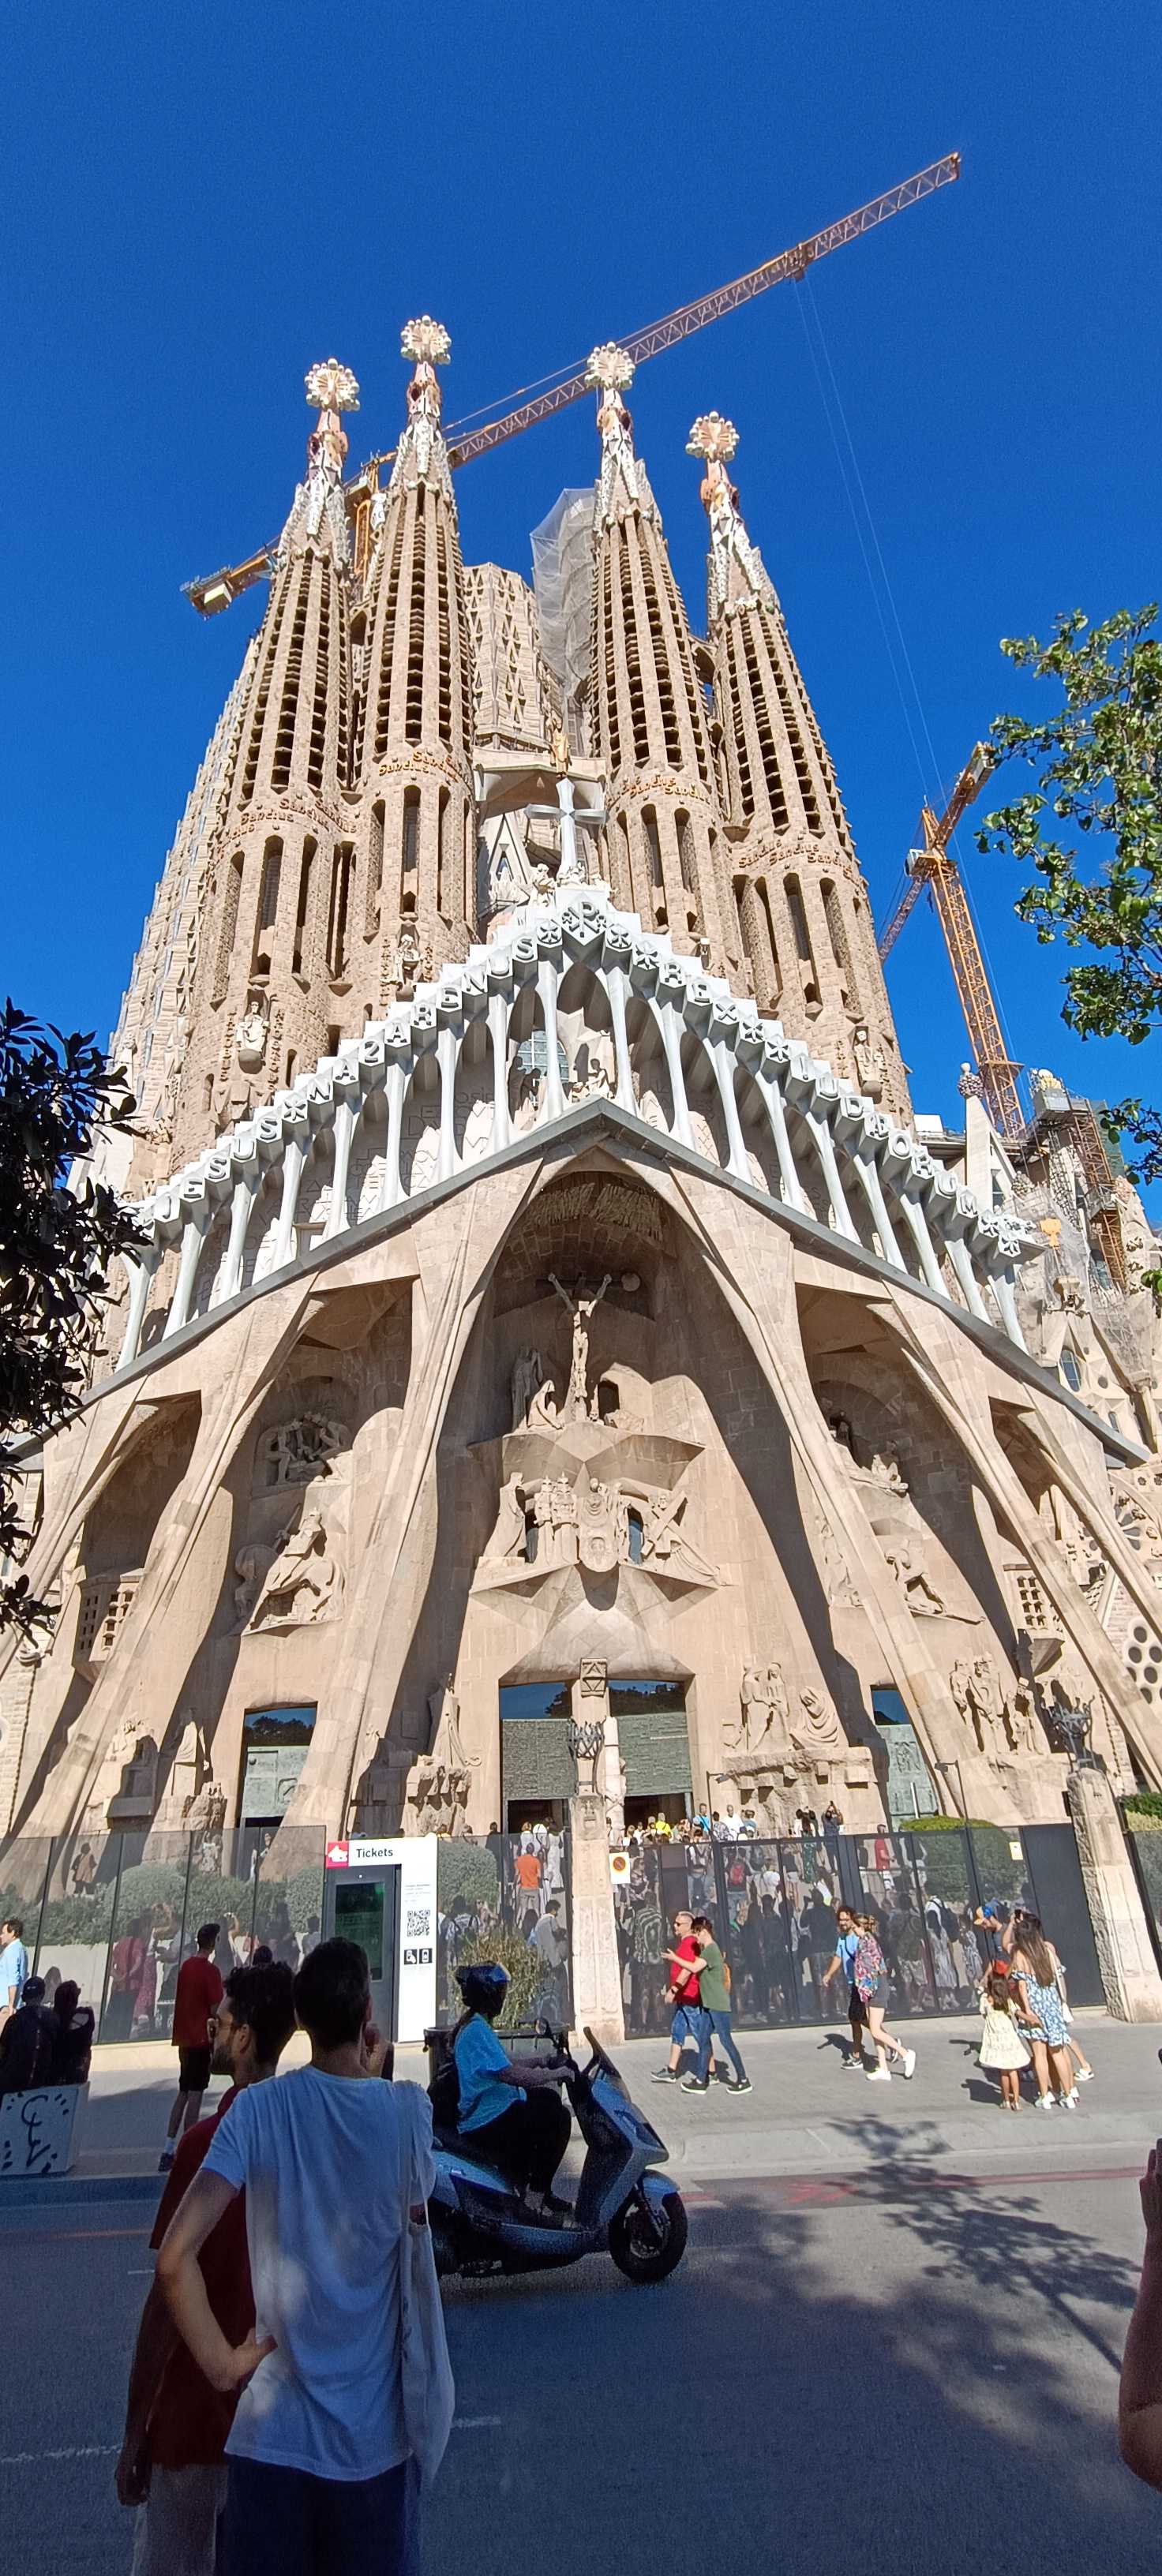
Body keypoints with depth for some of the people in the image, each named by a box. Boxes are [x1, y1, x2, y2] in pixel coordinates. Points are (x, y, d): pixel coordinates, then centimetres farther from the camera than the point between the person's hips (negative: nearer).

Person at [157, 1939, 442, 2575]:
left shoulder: (256, 2109, -15)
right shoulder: (409, 2109, -15)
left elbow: (173, 2259, -20)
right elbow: (417, 2214, 5)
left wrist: (221, 2364, -6)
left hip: (272, 2433, 0)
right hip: (375, 2436, 0)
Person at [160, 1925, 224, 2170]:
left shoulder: (185, 1966, 7)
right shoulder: (210, 1970, -16)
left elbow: (183, 2000, 14)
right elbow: (215, 2009, -15)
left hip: (184, 2037, 8)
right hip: (201, 2039, -8)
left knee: (183, 2092, 16)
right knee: (195, 2095, -1)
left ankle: (168, 2151, 17)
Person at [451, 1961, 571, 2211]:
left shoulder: (472, 2024, 10)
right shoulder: (477, 2031, -23)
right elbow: (512, 2075, -29)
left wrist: (541, 2061, 13)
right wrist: (556, 2073, -20)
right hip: (487, 2122, -11)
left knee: (550, 2098, 21)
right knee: (558, 2116, -15)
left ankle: (524, 2179, 25)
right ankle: (536, 2195, -5)